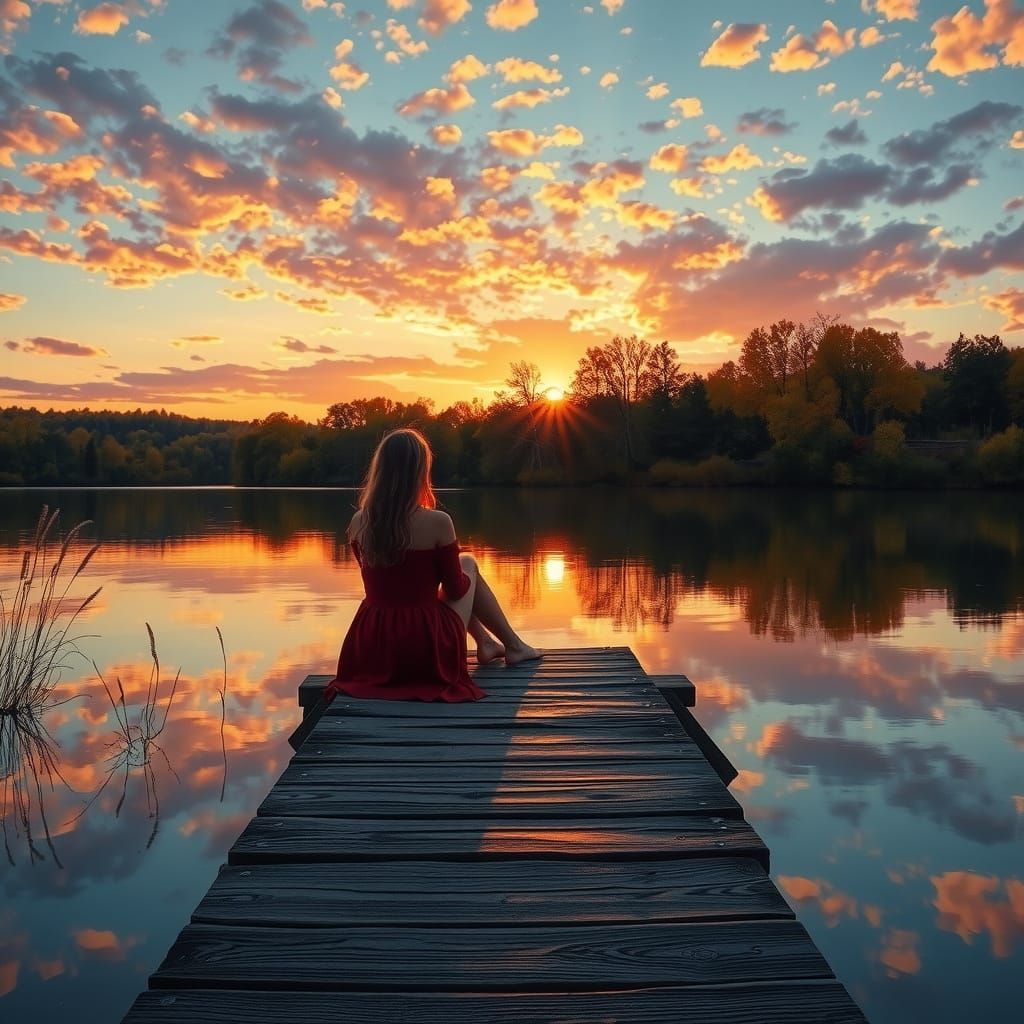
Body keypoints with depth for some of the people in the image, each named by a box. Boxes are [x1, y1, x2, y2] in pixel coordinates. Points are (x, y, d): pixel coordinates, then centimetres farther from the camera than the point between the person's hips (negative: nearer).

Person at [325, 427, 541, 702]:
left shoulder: (359, 522, -5)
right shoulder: (437, 522, -19)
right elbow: (456, 590, -5)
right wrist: (464, 575, 17)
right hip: (427, 652, -4)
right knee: (468, 563, 22)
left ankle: (486, 643, 41)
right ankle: (514, 646, 32)